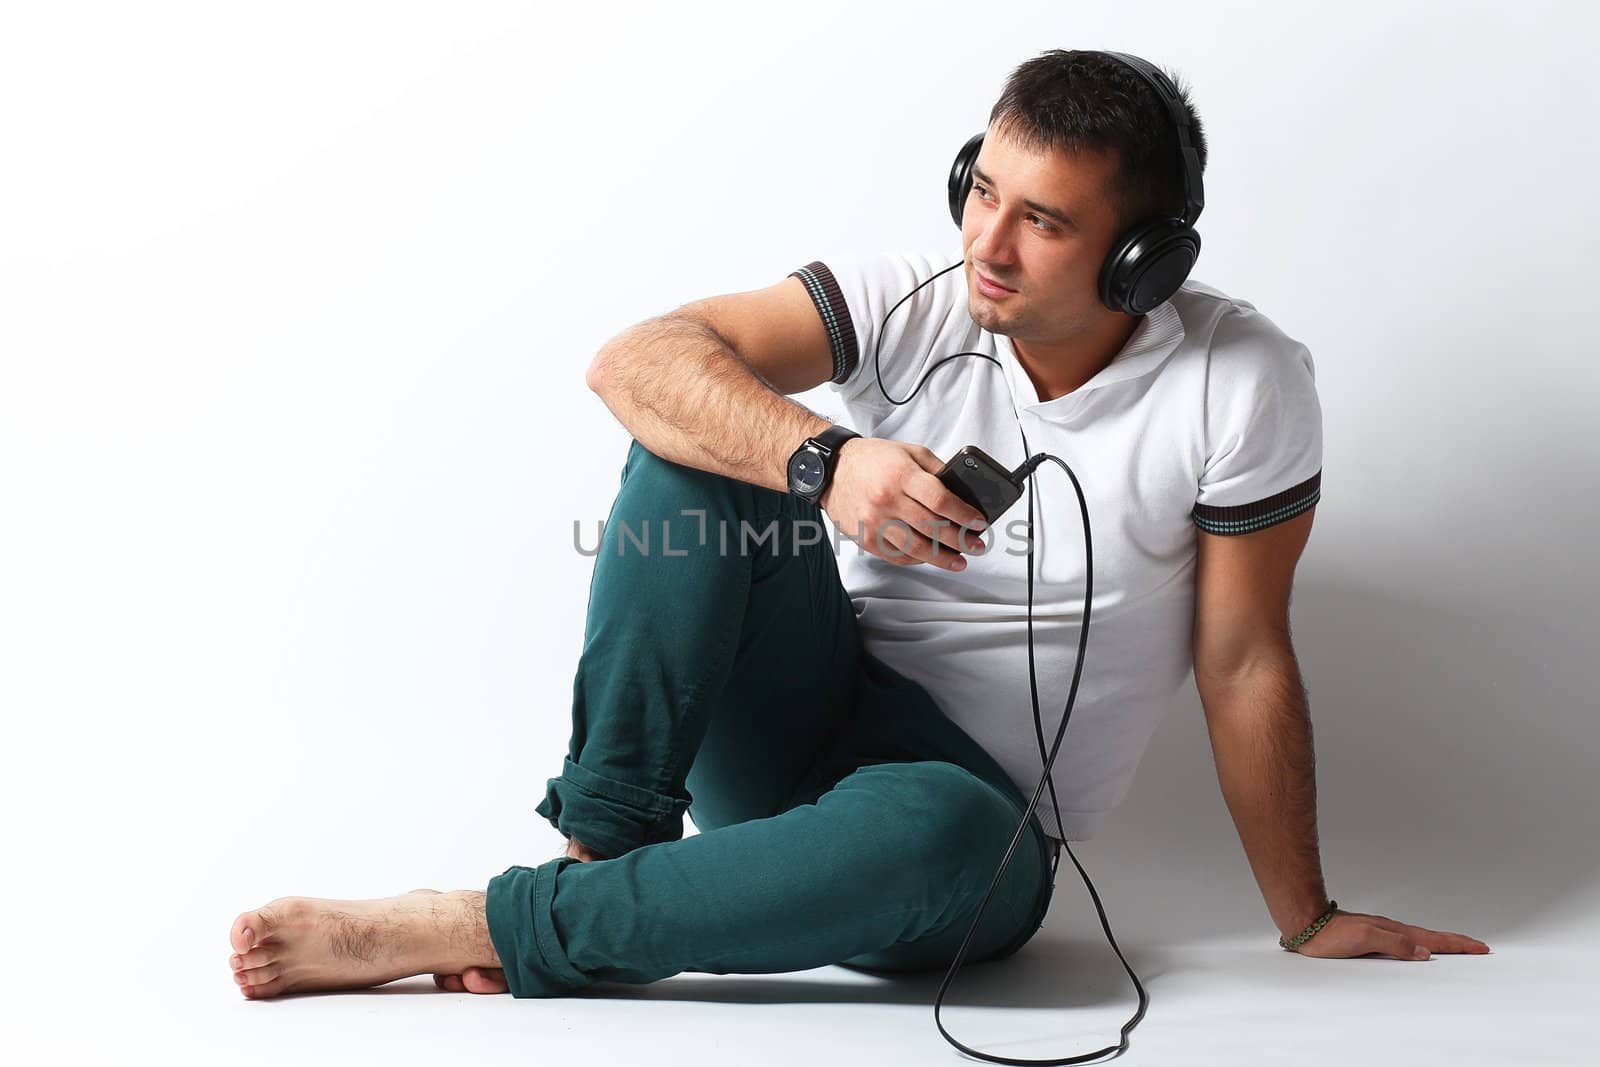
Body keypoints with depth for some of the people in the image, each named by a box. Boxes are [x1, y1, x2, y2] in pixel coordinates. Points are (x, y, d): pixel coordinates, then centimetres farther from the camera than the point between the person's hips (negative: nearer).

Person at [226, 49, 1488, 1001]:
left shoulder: (1242, 382, -11)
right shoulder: (915, 305, -7)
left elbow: (1245, 662, -5)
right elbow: (637, 360, -19)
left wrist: (1307, 917, -1)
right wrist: (824, 460, -37)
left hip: (982, 816, -2)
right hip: (795, 733, 2)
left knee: (933, 832, -40)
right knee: (705, 430, -21)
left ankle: (471, 931, -28)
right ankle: (604, 851, -22)